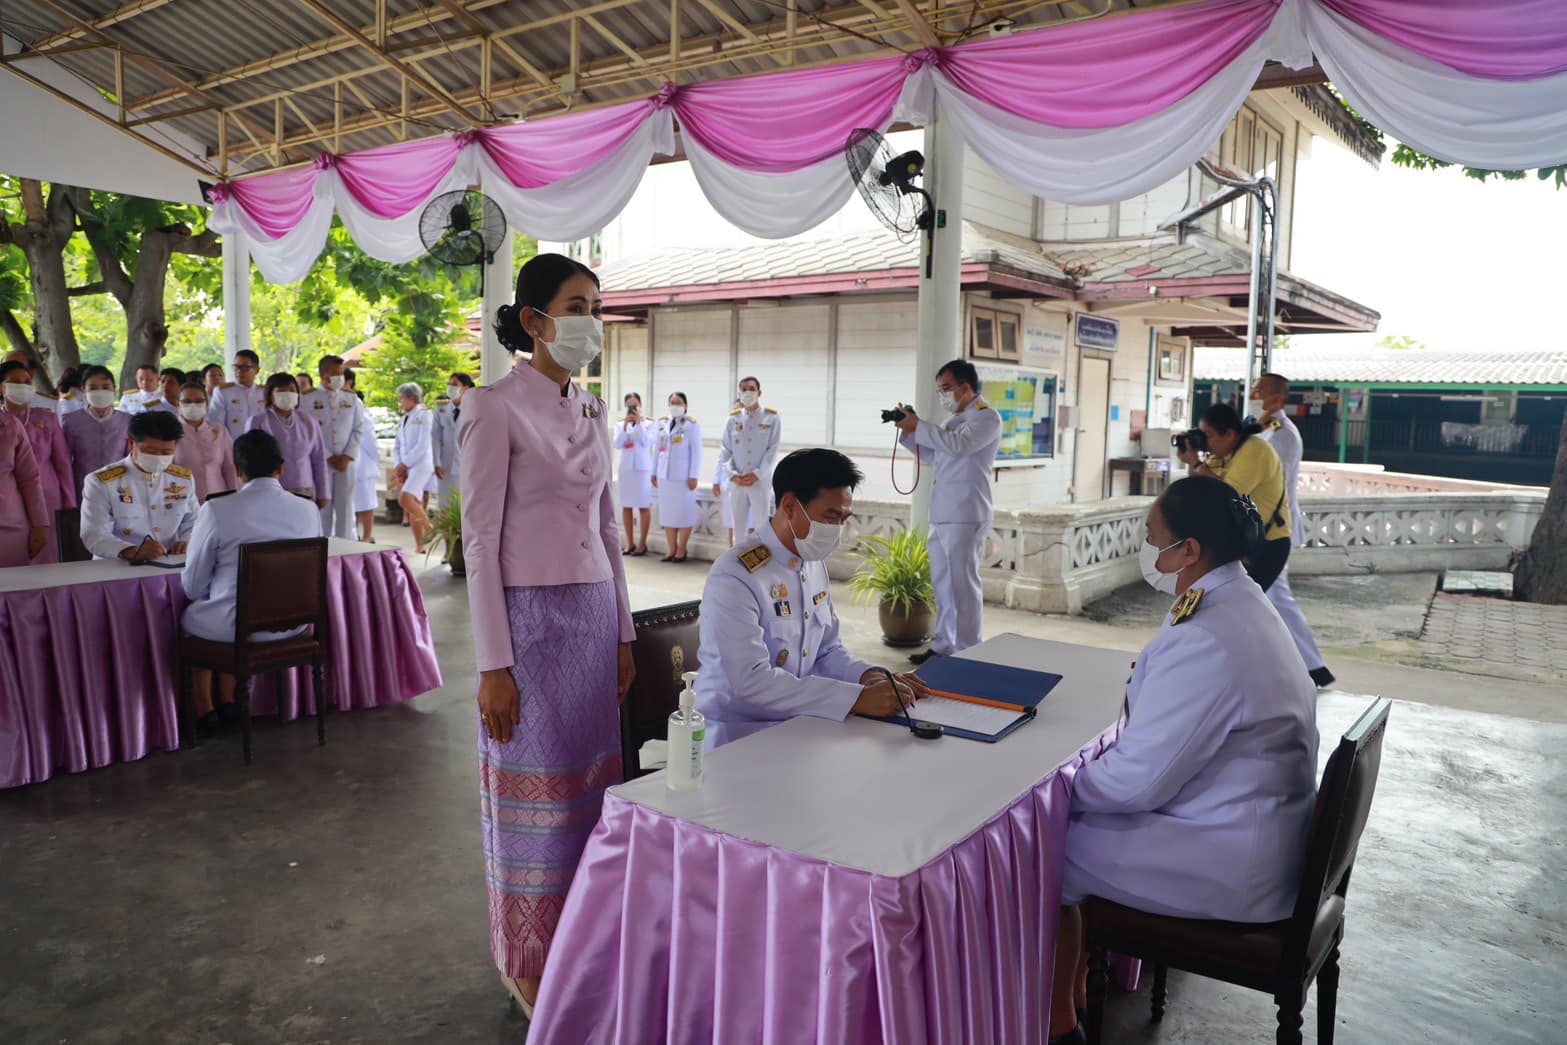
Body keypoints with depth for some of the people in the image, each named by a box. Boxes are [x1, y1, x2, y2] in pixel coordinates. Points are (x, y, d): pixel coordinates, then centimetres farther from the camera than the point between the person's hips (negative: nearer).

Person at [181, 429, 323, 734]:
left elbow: (193, 586, -5)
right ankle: (228, 699, 38)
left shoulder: (216, 510, -16)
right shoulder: (308, 510, -7)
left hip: (233, 627, -4)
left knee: (188, 615, 29)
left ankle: (203, 707, 37)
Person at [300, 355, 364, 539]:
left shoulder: (351, 399, 10)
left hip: (346, 462, 2)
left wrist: (347, 457, -5)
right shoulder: (307, 399, 1)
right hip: (319, 462, -2)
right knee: (322, 507, 0)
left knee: (345, 507, 1)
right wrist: (328, 458, -9)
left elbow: (359, 430, 7)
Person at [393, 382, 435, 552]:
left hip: (422, 465, -7)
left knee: (405, 499, -25)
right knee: (414, 507, 5)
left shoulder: (424, 415, -4)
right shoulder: (402, 420, 19)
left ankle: (429, 527, -8)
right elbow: (397, 447, 19)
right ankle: (420, 546, 8)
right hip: (407, 468, 7)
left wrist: (405, 464, -9)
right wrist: (399, 466, 3)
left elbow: (422, 446, -12)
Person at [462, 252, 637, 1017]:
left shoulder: (591, 411, 11)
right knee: (536, 790, 5)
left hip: (595, 612, 6)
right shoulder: (495, 408, -10)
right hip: (530, 616, -6)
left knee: (592, 778, 12)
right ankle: (527, 961, 24)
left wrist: (623, 632, 14)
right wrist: (492, 665, -14)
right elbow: (480, 539, -12)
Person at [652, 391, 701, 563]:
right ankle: (672, 550, 11)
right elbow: (658, 449, 17)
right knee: (666, 513, 5)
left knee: (684, 513, -1)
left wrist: (694, 476, -11)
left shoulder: (692, 424, -3)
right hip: (665, 476, 5)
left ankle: (681, 551, 7)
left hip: (683, 476, -5)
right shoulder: (662, 424, 13)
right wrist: (654, 472, 13)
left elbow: (696, 451, -6)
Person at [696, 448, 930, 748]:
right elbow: (750, 682, -26)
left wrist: (869, 675, -6)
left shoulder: (815, 564, 8)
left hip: (798, 723, 8)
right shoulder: (736, 576, -18)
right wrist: (857, 698, -29)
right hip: (738, 736, -8)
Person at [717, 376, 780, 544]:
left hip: (760, 481, -3)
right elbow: (725, 451, 5)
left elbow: (773, 450, -5)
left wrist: (757, 474, -13)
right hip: (736, 482, 3)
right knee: (738, 527, 8)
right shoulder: (733, 419, 7)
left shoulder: (771, 418, 0)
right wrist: (732, 475, -7)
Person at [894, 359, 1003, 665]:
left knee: (963, 584, -6)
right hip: (942, 514, 9)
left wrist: (920, 425, -15)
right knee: (943, 583, 13)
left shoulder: (986, 417, -7)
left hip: (965, 515, -9)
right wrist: (909, 431, 13)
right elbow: (931, 453, 28)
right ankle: (944, 646, 22)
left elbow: (957, 445, -23)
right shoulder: (954, 419, 20)